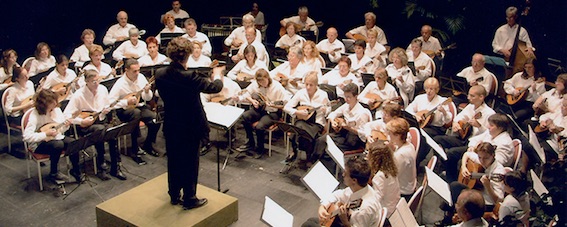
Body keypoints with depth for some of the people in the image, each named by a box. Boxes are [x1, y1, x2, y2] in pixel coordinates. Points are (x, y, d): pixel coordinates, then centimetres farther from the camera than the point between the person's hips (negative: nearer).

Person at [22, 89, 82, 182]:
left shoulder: (56, 110, -2)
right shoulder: (35, 115, -20)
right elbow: (26, 136, -28)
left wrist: (66, 126, -12)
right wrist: (46, 134, -30)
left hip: (56, 137, 6)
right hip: (39, 143, -6)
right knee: (58, 145, -35)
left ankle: (75, 170, 2)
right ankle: (54, 173, -11)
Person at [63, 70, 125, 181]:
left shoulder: (102, 89, 2)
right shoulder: (79, 95, -14)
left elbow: (107, 106, 17)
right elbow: (66, 115, -13)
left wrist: (106, 110, -6)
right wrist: (81, 121, -22)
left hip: (101, 121, 4)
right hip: (84, 126, -4)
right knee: (100, 130, -36)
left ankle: (115, 168, -15)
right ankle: (101, 167, -21)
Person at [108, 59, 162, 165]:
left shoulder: (141, 77, -2)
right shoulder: (120, 84, -15)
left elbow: (148, 98, 5)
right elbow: (109, 103, -18)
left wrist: (147, 91, -17)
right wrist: (126, 102, -25)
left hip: (140, 106, 5)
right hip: (124, 110, -5)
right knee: (136, 113, -38)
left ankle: (147, 145, 7)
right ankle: (134, 150, -26)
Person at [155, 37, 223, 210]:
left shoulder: (160, 75, -10)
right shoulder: (190, 78, -27)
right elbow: (215, 87, -12)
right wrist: (217, 76, 9)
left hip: (170, 127, 6)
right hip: (190, 128, -5)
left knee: (173, 161, 20)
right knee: (190, 163, 9)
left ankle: (174, 196, 34)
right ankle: (189, 199, 22)